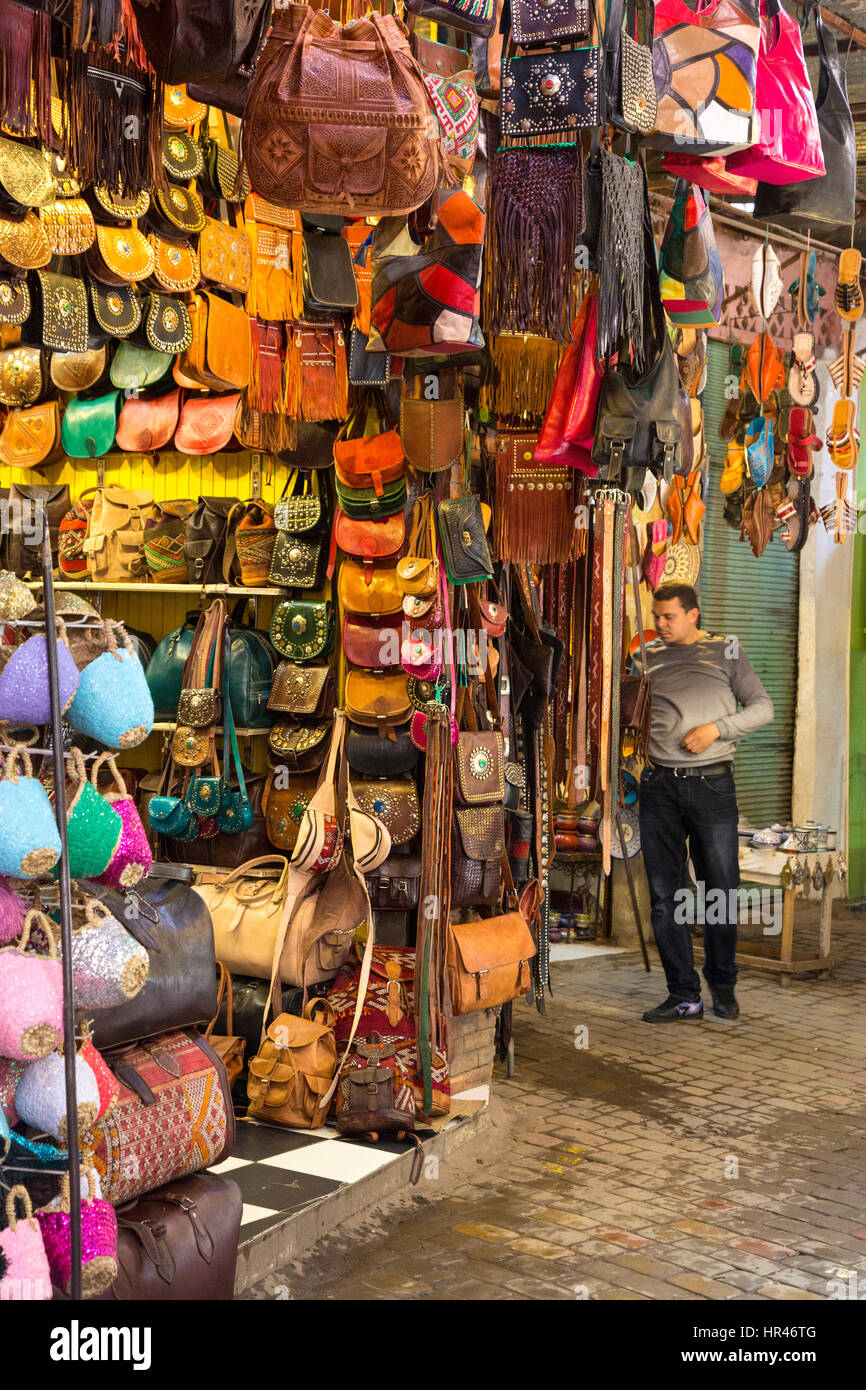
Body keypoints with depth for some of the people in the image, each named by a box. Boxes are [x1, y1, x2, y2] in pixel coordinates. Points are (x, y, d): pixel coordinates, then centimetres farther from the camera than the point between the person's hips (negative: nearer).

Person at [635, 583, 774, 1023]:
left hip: (712, 784, -2)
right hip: (660, 786, 2)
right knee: (665, 896, 1)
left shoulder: (726, 652, 7)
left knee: (720, 890, 1)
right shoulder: (646, 658, 13)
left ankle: (722, 987, 21)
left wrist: (716, 728, -10)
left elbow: (762, 707, 4)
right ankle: (683, 995, 9)